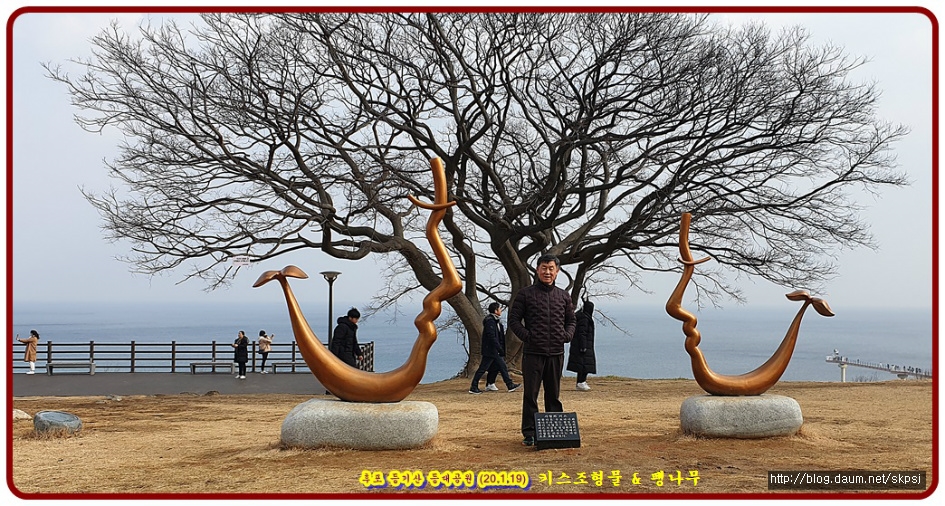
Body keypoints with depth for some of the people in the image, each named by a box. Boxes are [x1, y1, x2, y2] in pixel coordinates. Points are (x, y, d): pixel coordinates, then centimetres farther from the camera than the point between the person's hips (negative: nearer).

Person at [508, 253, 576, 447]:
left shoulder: (563, 297, 12)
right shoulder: (525, 294, 1)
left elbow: (571, 320, 22)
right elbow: (513, 319, 1)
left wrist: (567, 335, 4)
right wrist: (526, 335, -10)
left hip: (556, 353, 3)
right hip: (533, 353, -3)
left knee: (553, 394, 12)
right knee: (530, 394, -1)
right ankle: (529, 433, 5)